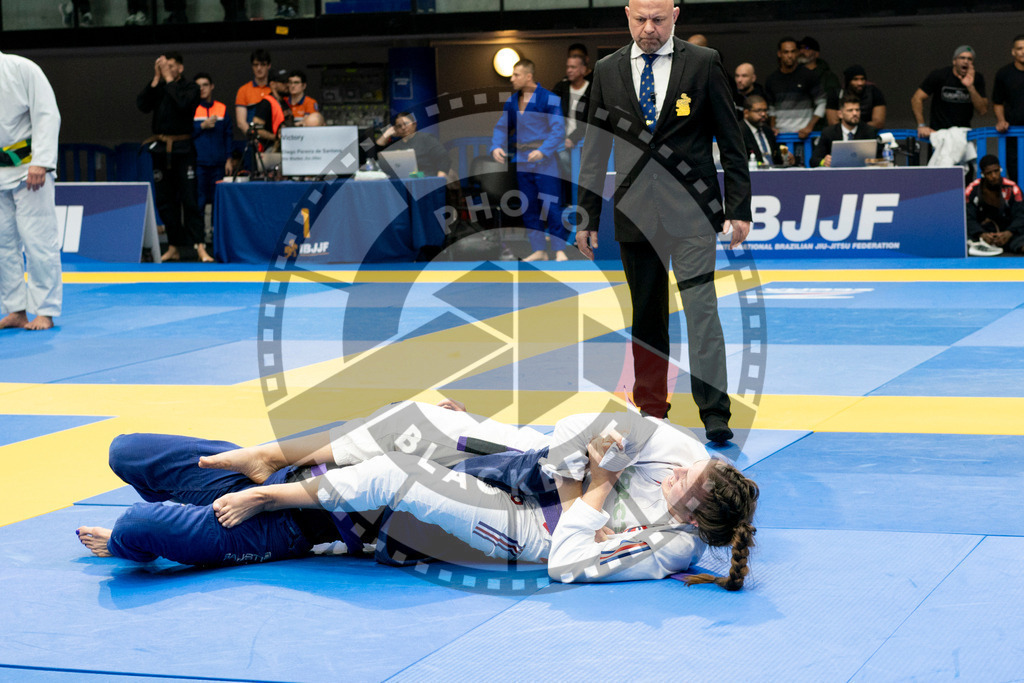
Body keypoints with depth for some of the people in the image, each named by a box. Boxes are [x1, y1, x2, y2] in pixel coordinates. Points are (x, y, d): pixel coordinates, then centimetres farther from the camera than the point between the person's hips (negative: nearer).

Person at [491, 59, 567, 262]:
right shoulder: (512, 102, 9)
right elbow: (501, 127, 13)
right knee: (529, 208, 9)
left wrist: (543, 151, -25)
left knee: (551, 207, -10)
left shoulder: (549, 99, -9)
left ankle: (560, 250, -4)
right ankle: (539, 250, 18)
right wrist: (496, 146, -6)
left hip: (545, 161, -6)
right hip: (522, 161, 6)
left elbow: (558, 130, -13)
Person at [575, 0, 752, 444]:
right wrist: (587, 215, 9)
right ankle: (651, 407, 19)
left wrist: (739, 208, -2)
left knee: (701, 308, -10)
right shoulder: (607, 71, 8)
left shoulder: (703, 64, 1)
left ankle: (714, 413, -7)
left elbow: (731, 140, 2)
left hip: (691, 211, -3)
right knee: (645, 316, 8)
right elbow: (596, 148, 12)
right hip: (635, 214, 3)